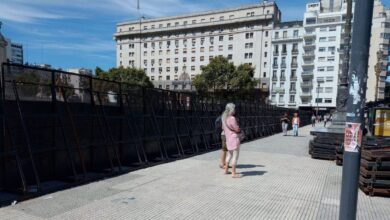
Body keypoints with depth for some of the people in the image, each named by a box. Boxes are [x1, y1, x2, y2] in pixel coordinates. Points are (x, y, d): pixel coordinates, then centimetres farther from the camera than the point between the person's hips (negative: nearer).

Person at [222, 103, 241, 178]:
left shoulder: (224, 118, 7)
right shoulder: (232, 118, -19)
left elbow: (223, 128, 16)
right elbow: (237, 129, -15)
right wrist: (239, 130, 6)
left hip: (228, 139, 9)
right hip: (234, 139, -9)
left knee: (230, 154, 22)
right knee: (235, 156, -3)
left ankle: (226, 170, 29)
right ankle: (233, 173, -2)